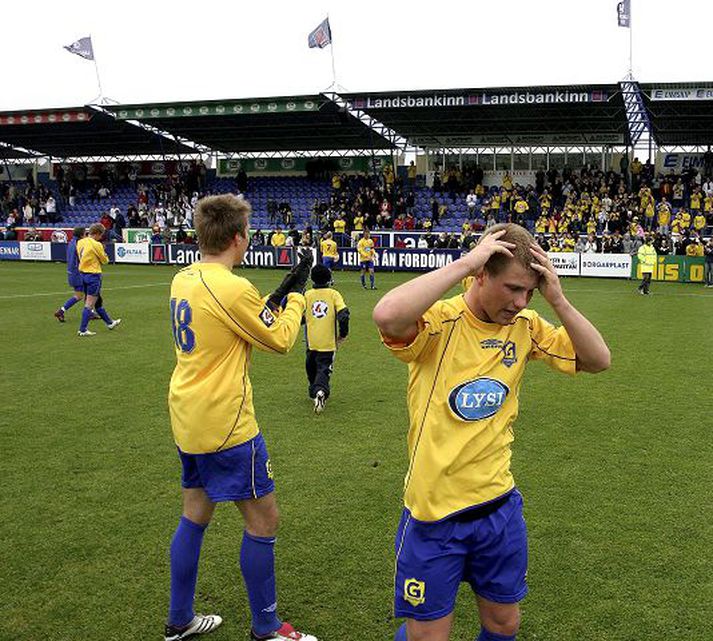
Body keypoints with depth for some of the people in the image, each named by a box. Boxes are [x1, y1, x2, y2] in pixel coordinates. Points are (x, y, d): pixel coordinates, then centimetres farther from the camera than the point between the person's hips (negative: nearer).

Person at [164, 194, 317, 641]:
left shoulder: (183, 280, 5)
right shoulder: (233, 289, -21)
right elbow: (281, 341, -9)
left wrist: (278, 297, 11)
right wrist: (298, 294, 3)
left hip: (187, 418, 9)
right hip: (225, 424, -9)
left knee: (196, 513, 20)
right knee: (263, 520, 5)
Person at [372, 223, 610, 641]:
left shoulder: (525, 327, 1)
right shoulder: (440, 321, -18)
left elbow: (599, 360, 1)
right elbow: (387, 316, -39)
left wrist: (557, 300, -12)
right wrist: (465, 262, -33)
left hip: (500, 506, 5)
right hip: (434, 513, -5)